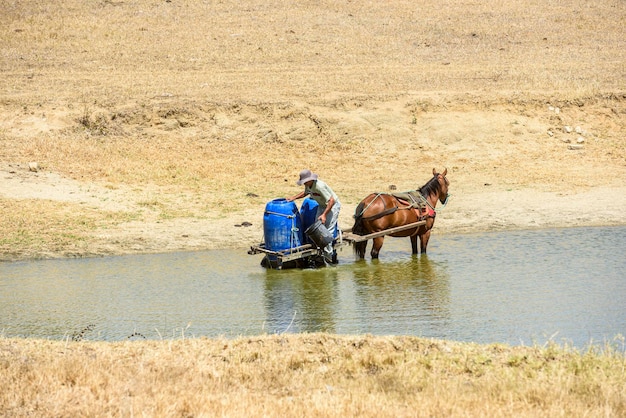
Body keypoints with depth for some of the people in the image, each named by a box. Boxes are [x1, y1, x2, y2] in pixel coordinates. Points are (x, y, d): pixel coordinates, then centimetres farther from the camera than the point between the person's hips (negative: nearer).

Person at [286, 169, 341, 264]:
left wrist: (324, 214, -34)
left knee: (328, 231, -13)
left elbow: (331, 201, -33)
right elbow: (306, 192, 20)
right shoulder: (308, 185, -7)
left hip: (332, 206, -9)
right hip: (322, 205, 9)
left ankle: (328, 255, -7)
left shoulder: (320, 186, -34)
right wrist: (294, 198, 9)